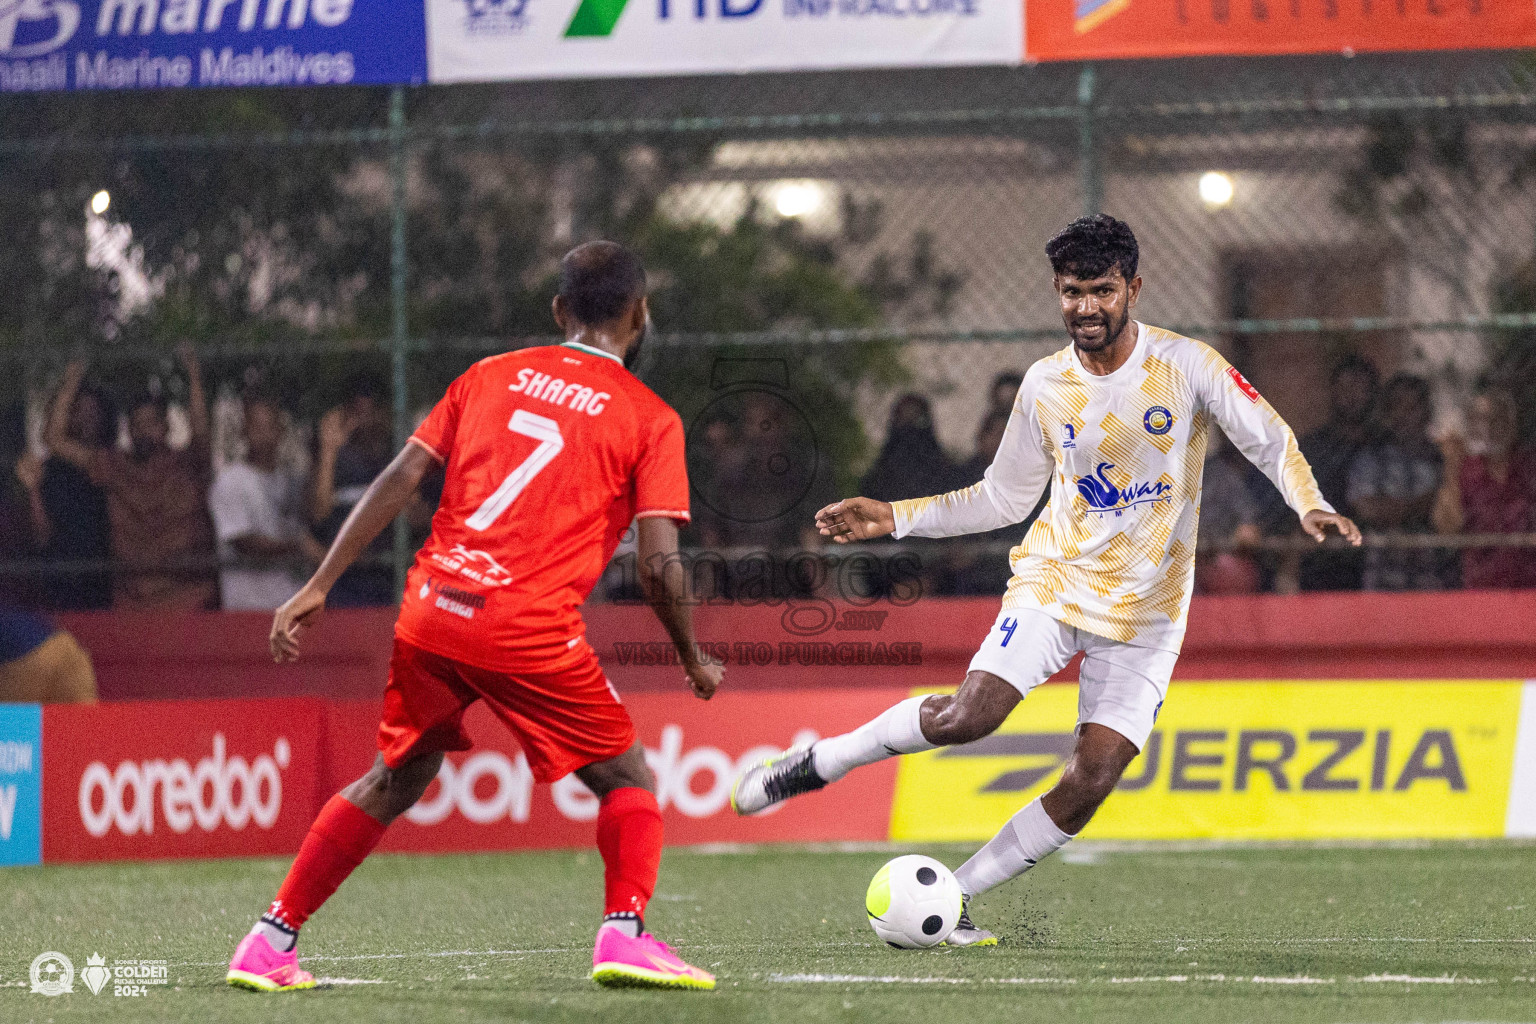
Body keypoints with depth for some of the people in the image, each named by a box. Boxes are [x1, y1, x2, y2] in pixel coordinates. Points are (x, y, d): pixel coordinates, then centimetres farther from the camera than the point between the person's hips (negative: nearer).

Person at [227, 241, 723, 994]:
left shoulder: (492, 375, 16)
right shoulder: (650, 418, 4)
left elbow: (399, 479, 9)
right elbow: (659, 565, -3)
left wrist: (320, 586, 10)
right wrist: (693, 662, 12)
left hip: (432, 610, 4)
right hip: (530, 630, -4)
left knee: (395, 781, 22)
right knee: (627, 782, 11)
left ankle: (271, 940, 21)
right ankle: (623, 933, -12)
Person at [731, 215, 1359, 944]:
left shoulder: (1186, 366, -6)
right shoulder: (1045, 386, 2)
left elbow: (1273, 444, 0)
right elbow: (1002, 499, 13)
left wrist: (1311, 507, -18)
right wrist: (895, 519, 7)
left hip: (1146, 613, 0)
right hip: (1056, 581, 0)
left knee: (1089, 786, -11)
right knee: (969, 714, -24)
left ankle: (954, 897, 3)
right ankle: (812, 764, -6)